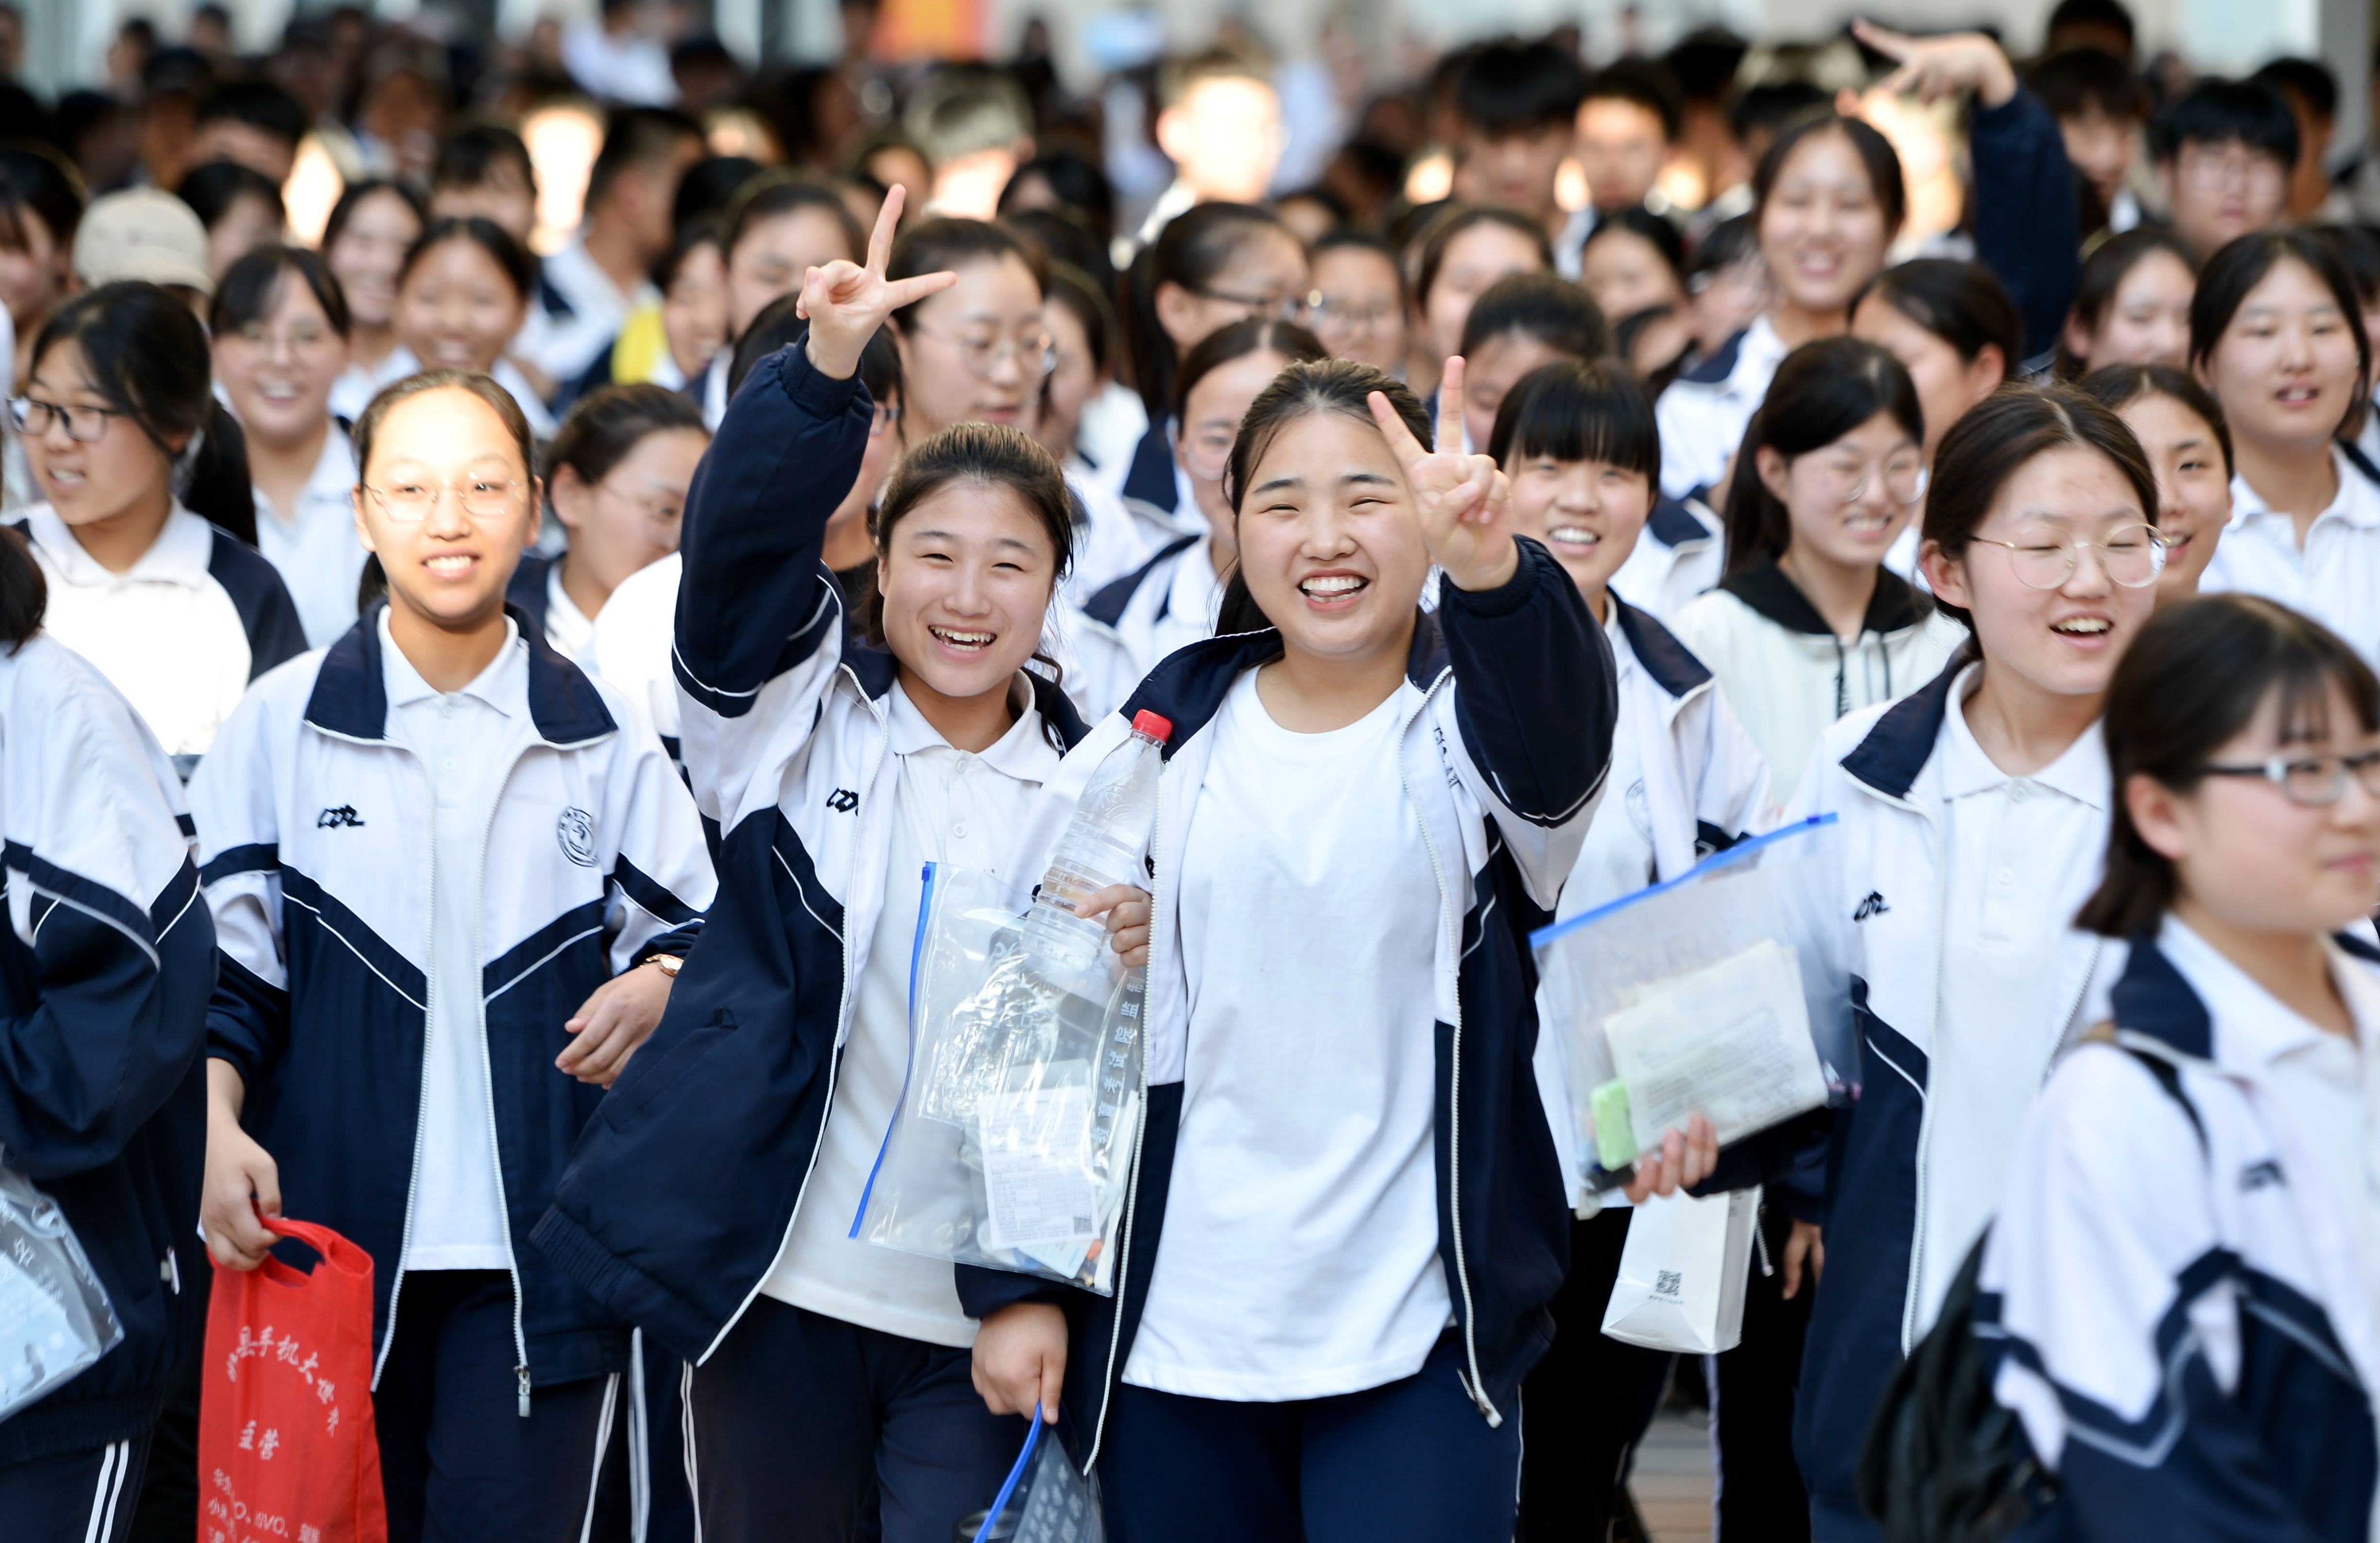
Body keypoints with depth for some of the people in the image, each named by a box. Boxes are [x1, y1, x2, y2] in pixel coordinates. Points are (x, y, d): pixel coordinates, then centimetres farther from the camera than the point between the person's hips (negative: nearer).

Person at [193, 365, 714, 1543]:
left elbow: (697, 936, 15)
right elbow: (219, 963, 5)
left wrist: (657, 986, -8)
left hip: (537, 1254, 0)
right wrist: (215, 1125, -12)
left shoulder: (603, 739, 8)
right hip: (332, 1233, 0)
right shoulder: (282, 725, 5)